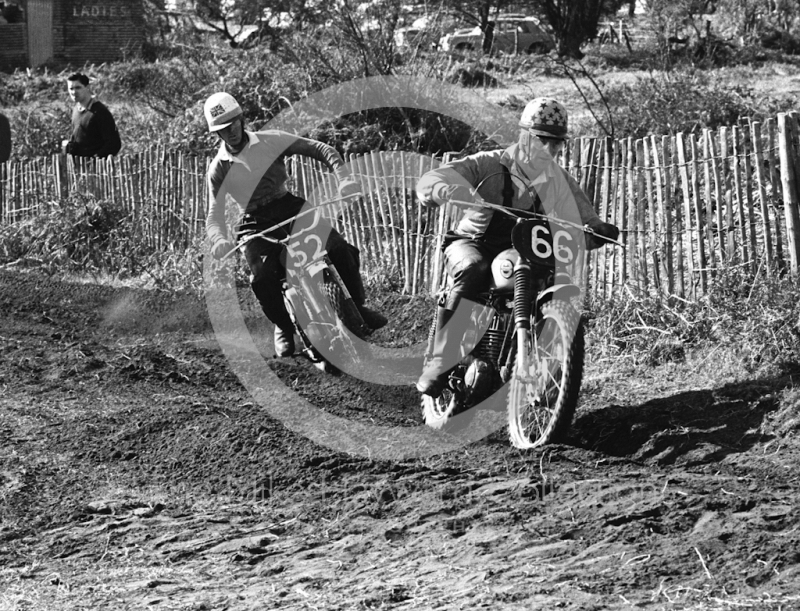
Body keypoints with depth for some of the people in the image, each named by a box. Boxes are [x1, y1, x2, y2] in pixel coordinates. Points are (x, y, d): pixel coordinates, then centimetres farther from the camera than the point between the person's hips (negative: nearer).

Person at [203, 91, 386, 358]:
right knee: (262, 278, -28)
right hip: (256, 224, -1)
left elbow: (318, 148, -2)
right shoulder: (219, 168, 1)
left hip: (291, 208, 1)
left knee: (341, 249, -19)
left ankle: (357, 306, 4)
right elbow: (214, 215, -6)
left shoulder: (270, 141, 1)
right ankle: (283, 327, 1)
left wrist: (342, 177, -19)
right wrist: (220, 239, -30)